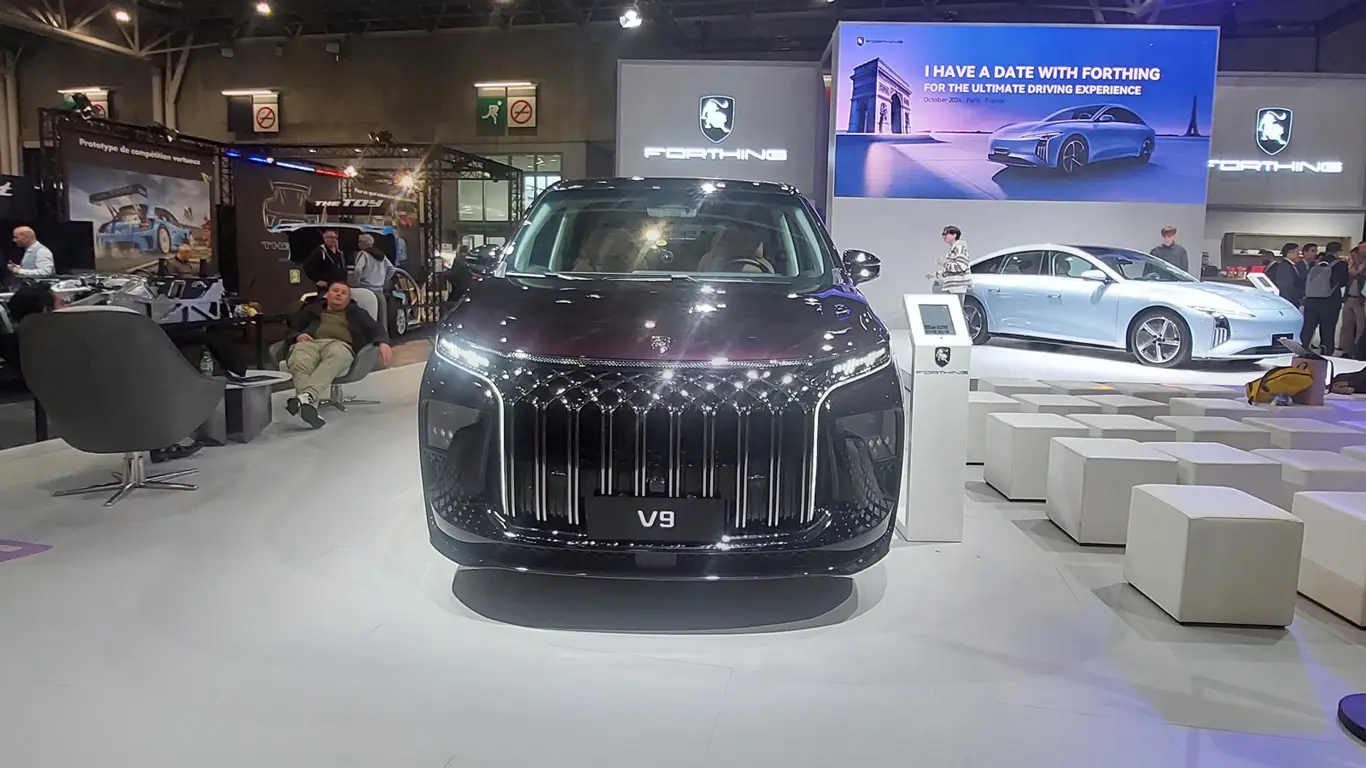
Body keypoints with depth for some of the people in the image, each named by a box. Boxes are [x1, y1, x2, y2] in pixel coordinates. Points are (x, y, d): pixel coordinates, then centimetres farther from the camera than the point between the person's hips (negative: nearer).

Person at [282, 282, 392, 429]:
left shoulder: (357, 314, 33)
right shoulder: (312, 309, 35)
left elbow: (376, 329, 18)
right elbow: (291, 328, 27)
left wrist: (383, 343, -6)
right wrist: (298, 335, 1)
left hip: (340, 344, -1)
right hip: (309, 342, 1)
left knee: (336, 354, -42)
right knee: (299, 362, -39)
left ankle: (306, 397, -61)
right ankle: (311, 405, -61)